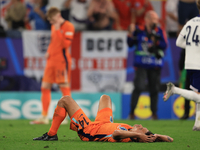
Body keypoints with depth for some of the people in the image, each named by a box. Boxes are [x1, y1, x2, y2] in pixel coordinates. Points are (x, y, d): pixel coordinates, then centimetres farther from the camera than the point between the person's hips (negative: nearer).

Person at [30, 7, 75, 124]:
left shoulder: (68, 26, -8)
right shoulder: (54, 27, 17)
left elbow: (66, 44, -19)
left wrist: (58, 30, -19)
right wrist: (49, 52, 12)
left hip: (62, 61, -8)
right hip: (52, 60, 9)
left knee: (65, 88, -7)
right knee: (45, 87, 7)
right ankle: (44, 117, 12)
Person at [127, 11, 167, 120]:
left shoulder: (159, 31, 5)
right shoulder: (139, 30, 1)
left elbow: (164, 45, -5)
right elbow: (130, 44, 3)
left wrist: (155, 40, -20)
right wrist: (131, 34, -11)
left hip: (155, 65, 2)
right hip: (141, 64, -2)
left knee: (154, 89, 5)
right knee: (139, 87, -14)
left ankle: (154, 113, 18)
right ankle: (132, 111, -4)